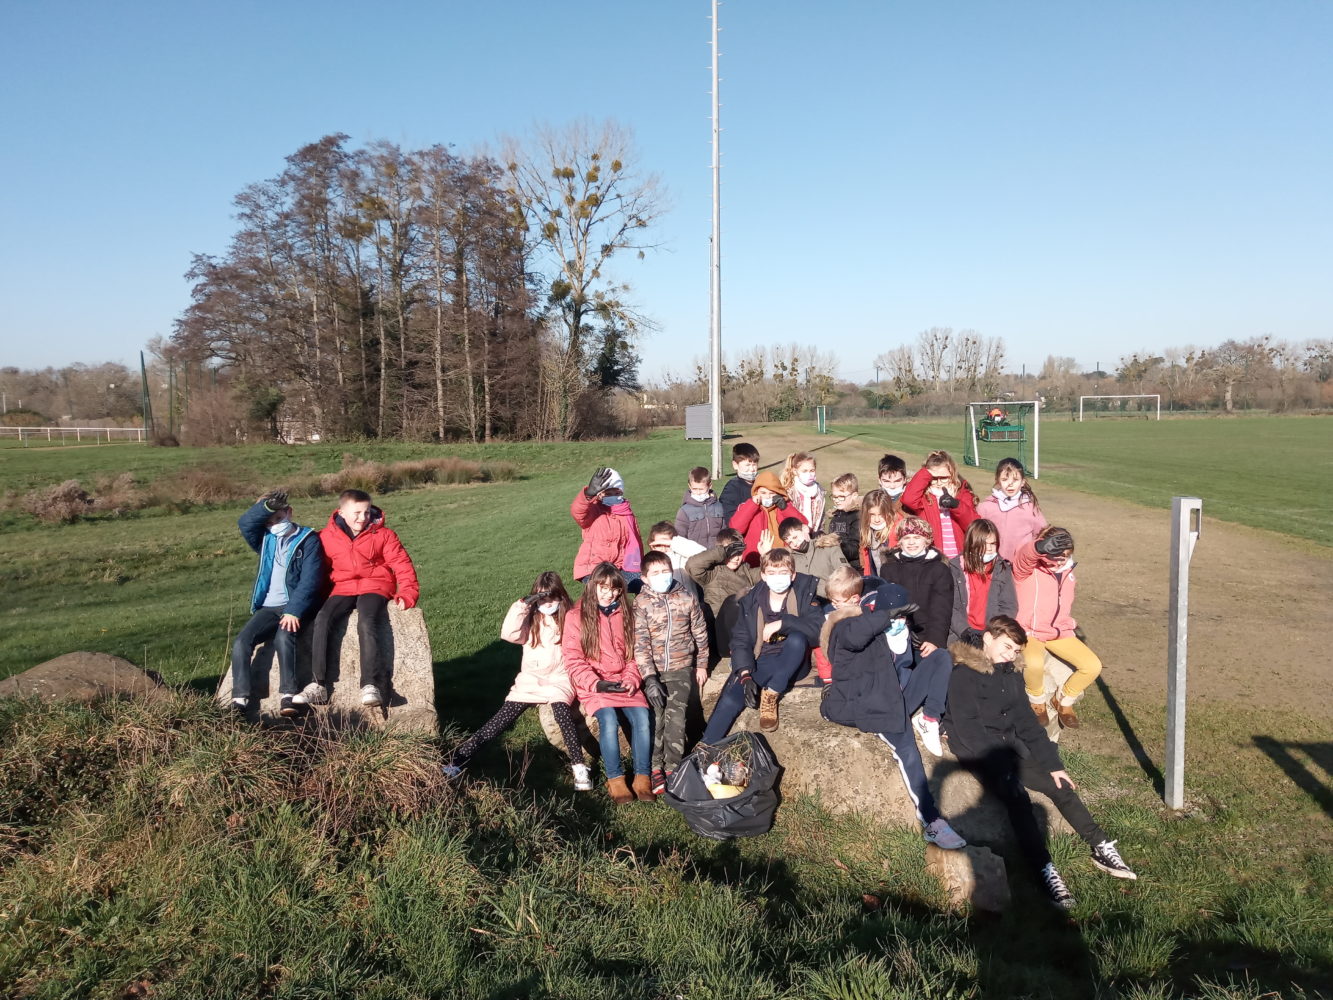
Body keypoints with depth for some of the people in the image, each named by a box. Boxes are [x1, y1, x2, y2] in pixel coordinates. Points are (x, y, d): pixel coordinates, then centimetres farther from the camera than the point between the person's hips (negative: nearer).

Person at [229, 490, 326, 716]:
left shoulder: (308, 540, 2)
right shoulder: (266, 540, 18)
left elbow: (310, 580, -9)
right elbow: (245, 523, -4)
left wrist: (294, 611, -20)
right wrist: (268, 504, -13)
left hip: (294, 606, -5)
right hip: (268, 607, 5)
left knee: (283, 637, -34)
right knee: (241, 642, -20)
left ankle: (289, 695, -33)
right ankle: (239, 698, -21)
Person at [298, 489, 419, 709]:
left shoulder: (384, 535, 0)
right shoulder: (327, 537, 6)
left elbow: (403, 565, 0)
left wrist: (406, 595, -12)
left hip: (374, 587, -3)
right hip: (343, 589, 3)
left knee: (366, 624, -32)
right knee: (321, 620, -25)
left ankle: (371, 685, -32)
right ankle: (319, 684, -22)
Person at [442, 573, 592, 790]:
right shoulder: (530, 619, 7)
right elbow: (508, 634, -9)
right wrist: (522, 605, -16)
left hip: (560, 678, -3)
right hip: (530, 678, 3)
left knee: (560, 707, -32)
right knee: (504, 717, -13)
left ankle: (579, 765, -33)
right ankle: (463, 755, -14)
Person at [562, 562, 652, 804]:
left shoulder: (627, 614, 13)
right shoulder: (576, 617, 1)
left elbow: (635, 653, 12)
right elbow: (574, 660, -3)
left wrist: (632, 680, -6)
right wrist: (593, 683, -18)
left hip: (624, 683, 3)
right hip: (594, 686, -3)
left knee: (642, 718, -24)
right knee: (608, 720, -30)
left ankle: (643, 776, -14)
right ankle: (615, 779, -18)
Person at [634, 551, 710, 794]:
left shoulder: (687, 597, 4)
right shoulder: (641, 603, -2)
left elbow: (700, 632, 13)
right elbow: (640, 642, -10)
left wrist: (701, 664, 14)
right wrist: (649, 678, -18)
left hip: (681, 667, 1)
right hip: (653, 669, 0)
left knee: (675, 713, -17)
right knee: (655, 714, -16)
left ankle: (672, 768, -9)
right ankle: (655, 767, -6)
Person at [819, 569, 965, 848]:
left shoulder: (900, 631, 15)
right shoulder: (847, 626, -8)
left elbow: (910, 667, 28)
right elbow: (854, 635, -35)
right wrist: (889, 614, -28)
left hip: (897, 698, 8)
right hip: (868, 705, -8)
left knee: (942, 657, -1)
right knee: (906, 748, -32)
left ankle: (931, 721, -13)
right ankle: (931, 823, -32)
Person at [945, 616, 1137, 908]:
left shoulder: (1011, 677, 14)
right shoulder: (964, 674, -10)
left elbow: (1026, 724, 13)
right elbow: (967, 729, -17)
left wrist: (1053, 764, 5)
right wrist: (1000, 766, -21)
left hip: (1008, 748, 7)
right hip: (976, 753, -7)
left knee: (1060, 786, -4)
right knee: (1017, 796, -28)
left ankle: (1102, 849, 9)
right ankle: (1045, 871, -30)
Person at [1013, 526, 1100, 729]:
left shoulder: (1067, 570, 6)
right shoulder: (1027, 567, -15)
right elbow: (1026, 554, -43)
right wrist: (1040, 547, -66)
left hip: (1060, 632, 6)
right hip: (1029, 632, -6)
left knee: (1093, 666, -13)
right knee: (1035, 663, -37)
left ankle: (1064, 701, 15)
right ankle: (1037, 701, -2)